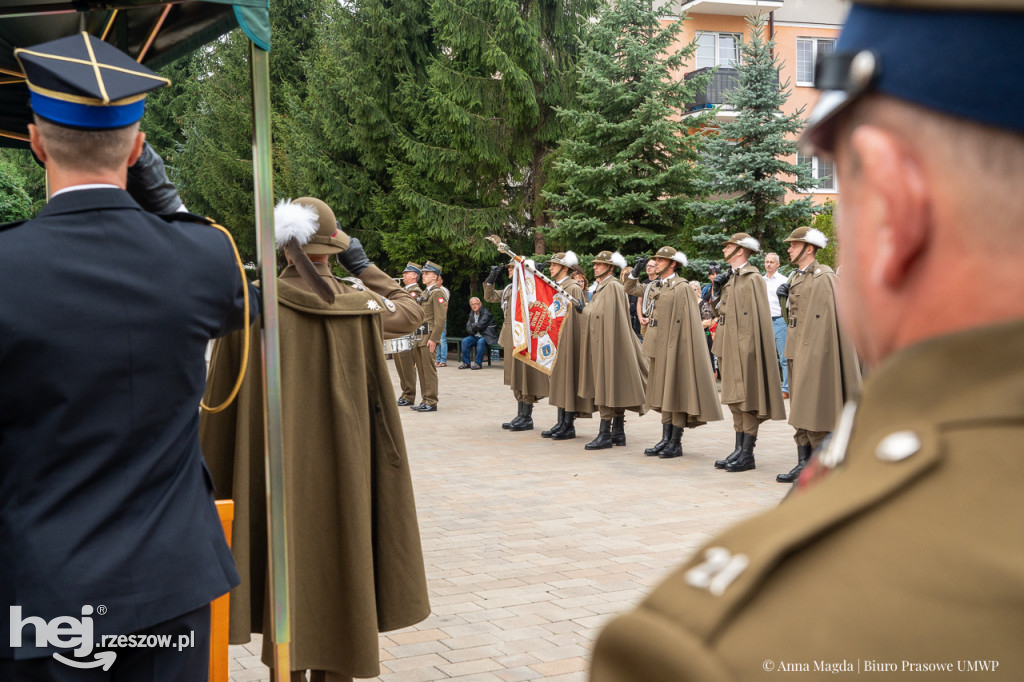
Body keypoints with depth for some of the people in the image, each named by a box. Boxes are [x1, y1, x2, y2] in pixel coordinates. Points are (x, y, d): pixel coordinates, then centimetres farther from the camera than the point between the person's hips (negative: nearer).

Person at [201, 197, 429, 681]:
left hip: (281, 467, -1)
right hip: (343, 467, 1)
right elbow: (412, 311, 17)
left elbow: (222, 395, -5)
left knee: (288, 570, 10)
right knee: (339, 563, 13)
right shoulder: (358, 302, -5)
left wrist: (210, 473, 5)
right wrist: (362, 266, 17)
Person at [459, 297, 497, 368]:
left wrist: (473, 326, -3)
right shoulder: (472, 314, 12)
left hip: (486, 336, -7)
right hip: (476, 336, 7)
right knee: (465, 341, -16)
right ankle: (466, 363, -9)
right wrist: (473, 329, -14)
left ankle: (478, 363, -26)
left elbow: (480, 325, -21)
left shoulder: (486, 313, -11)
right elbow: (468, 328, 8)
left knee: (481, 341, -36)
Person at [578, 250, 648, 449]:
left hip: (608, 343, -10)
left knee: (607, 388, -9)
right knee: (615, 389, 11)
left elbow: (611, 318, -18)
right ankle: (618, 433, 15)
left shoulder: (613, 287, -12)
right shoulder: (601, 287, 18)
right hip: (599, 344, 10)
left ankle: (605, 434, -8)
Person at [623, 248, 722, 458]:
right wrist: (635, 271, 15)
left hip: (673, 347, -8)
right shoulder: (654, 286, 13)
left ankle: (676, 443, 2)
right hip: (657, 346, 8)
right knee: (662, 393, 10)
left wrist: (677, 347, -19)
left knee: (675, 393, -3)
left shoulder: (681, 288, -10)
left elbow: (685, 323, -14)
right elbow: (631, 288, 30)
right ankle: (666, 439, 16)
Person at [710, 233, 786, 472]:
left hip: (745, 347, -9)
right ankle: (739, 450, 19)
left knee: (748, 400, -4)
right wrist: (715, 290, 5)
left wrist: (752, 348, -19)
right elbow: (719, 309, 22)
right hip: (729, 345, 9)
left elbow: (758, 316, -15)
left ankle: (747, 455, 1)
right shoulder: (729, 278, 16)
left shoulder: (753, 279, -10)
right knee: (734, 400, 12)